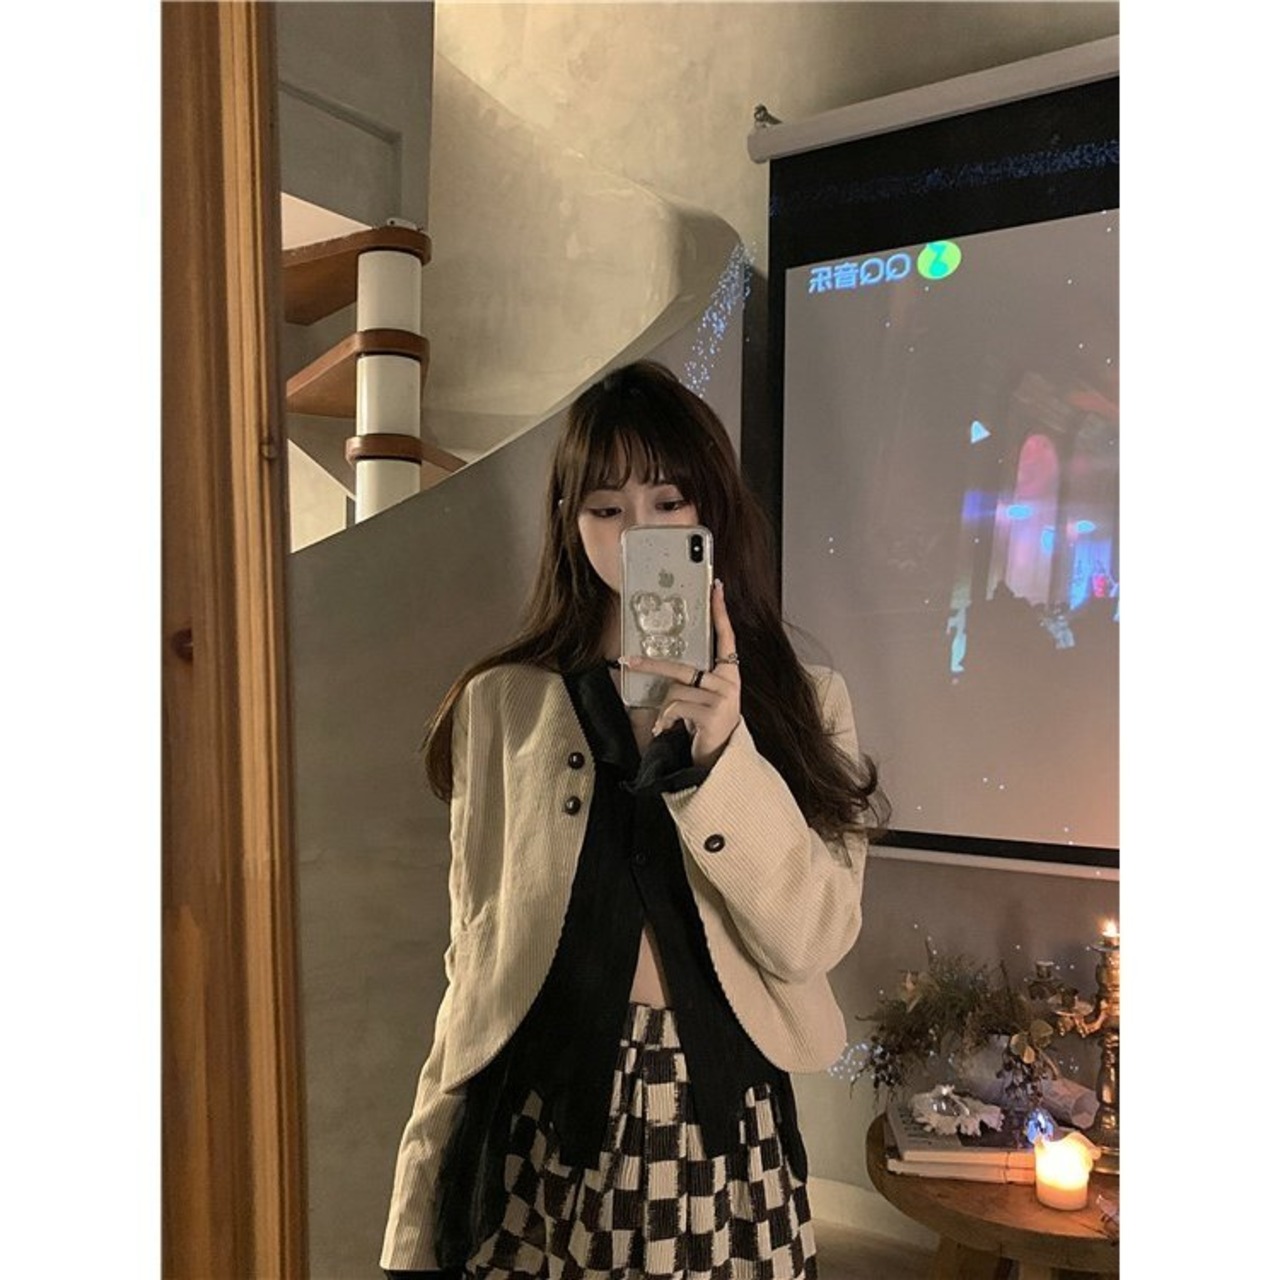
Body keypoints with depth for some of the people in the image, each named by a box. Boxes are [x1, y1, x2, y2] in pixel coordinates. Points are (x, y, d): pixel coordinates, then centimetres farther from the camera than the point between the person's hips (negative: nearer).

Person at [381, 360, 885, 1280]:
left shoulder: (804, 702, 0)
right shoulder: (503, 704, -2)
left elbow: (814, 941, -10)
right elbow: (476, 960, 0)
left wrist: (723, 754, -23)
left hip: (727, 1131, 1)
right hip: (542, 1126, 0)